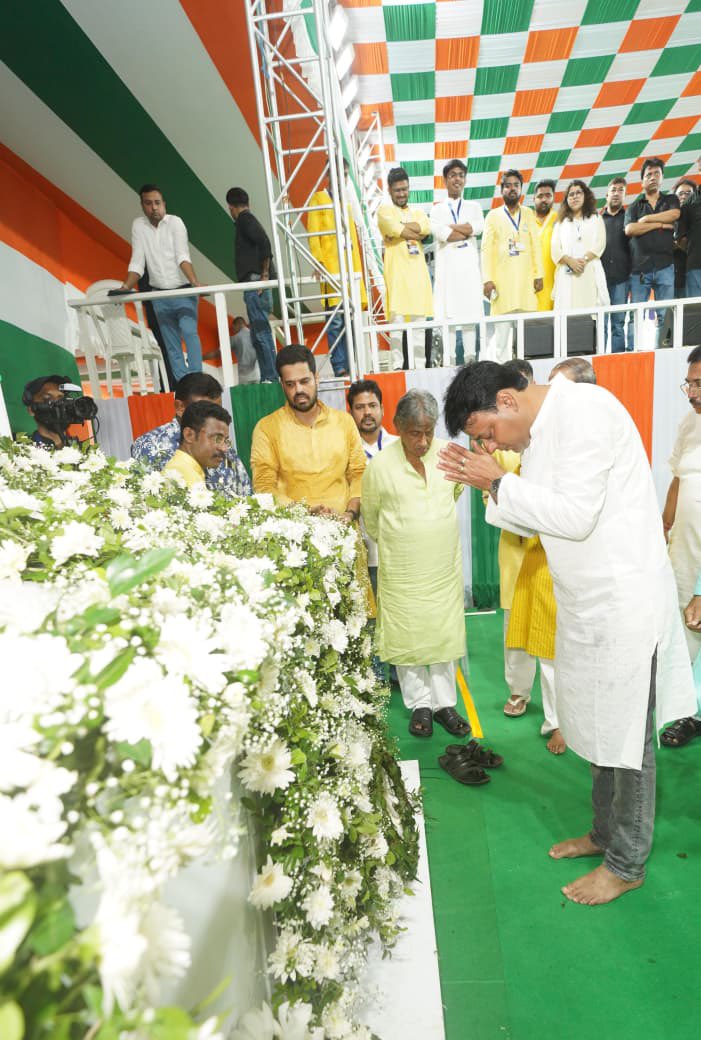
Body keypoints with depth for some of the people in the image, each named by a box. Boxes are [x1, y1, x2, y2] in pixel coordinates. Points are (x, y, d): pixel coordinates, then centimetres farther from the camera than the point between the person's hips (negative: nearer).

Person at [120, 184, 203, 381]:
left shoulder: (175, 222, -7)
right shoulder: (138, 225, 3)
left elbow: (183, 257, -19)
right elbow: (137, 263, 3)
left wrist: (195, 283, -35)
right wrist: (125, 288, -9)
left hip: (183, 291, -3)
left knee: (188, 331, -23)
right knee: (172, 344, 2)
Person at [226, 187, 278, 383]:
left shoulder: (244, 219, -5)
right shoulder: (249, 220, 24)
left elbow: (264, 242, -19)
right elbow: (264, 246, 23)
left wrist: (264, 275, -15)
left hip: (255, 282, -10)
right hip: (255, 285, 10)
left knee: (261, 332, -11)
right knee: (258, 334, 10)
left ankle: (271, 377, -11)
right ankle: (267, 378, 12)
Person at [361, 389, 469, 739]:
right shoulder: (380, 465, -13)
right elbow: (370, 518, 3)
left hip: (445, 567, 2)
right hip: (401, 571, -2)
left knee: (443, 635, 11)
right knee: (407, 638, 8)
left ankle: (444, 703, 27)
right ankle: (420, 705, 26)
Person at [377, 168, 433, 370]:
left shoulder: (418, 211, 21)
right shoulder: (384, 210, 8)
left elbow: (426, 227, -2)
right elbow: (394, 227, -12)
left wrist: (400, 229, -8)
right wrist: (417, 232, -2)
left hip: (418, 272, 4)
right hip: (396, 272, -4)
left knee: (419, 321, 4)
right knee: (397, 320, -11)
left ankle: (420, 366, 8)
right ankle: (397, 365, -9)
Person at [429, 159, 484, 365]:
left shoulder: (473, 207, 18)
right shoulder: (437, 209, 13)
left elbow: (478, 227, -4)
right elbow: (439, 233, -7)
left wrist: (450, 227, -4)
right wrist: (467, 231, -3)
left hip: (469, 268, 1)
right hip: (447, 269, -1)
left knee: (470, 316, -1)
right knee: (447, 318, -6)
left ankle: (470, 359, 3)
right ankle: (449, 361, -3)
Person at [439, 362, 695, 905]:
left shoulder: (585, 410, -20)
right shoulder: (542, 429, 9)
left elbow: (576, 516, -26)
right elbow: (538, 519, 11)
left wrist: (500, 482, -18)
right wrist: (489, 483, -3)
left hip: (624, 600, -9)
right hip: (588, 600, 9)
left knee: (627, 734, 6)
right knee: (602, 725, 20)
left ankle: (627, 863, 25)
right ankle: (605, 832, 39)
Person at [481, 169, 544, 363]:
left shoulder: (529, 214, 16)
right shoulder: (493, 215, 9)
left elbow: (535, 245, 12)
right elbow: (486, 249, 2)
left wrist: (539, 274, 3)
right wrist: (488, 279, -8)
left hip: (526, 280, 2)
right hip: (502, 280, -2)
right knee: (502, 328, -6)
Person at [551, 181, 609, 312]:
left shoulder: (596, 219, 20)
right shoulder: (561, 222, 21)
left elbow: (599, 244, 4)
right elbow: (555, 249, 6)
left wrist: (584, 259, -14)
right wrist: (570, 261, -12)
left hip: (590, 273, 0)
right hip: (567, 275, 1)